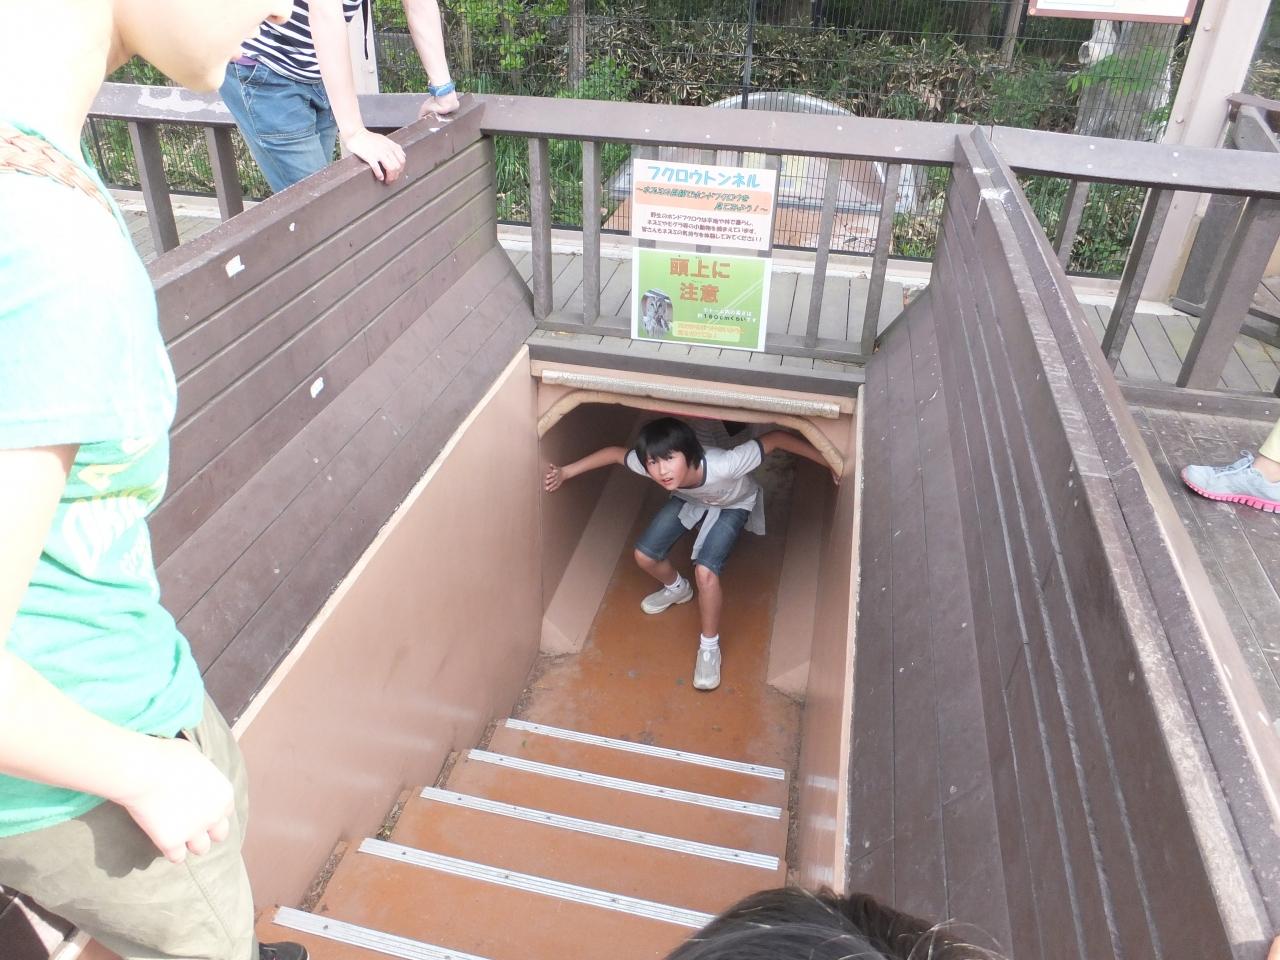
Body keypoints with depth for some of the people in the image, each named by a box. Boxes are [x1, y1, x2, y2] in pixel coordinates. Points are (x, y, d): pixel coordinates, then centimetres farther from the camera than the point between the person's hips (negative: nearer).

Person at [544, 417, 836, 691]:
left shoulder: (722, 466, -47)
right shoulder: (650, 466, -35)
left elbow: (776, 438, -39)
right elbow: (615, 452, -16)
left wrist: (831, 463, -38)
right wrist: (565, 472, -17)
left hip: (732, 504, -4)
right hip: (689, 499, 4)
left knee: (705, 570, -22)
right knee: (644, 555, -2)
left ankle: (709, 647, 1)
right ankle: (676, 588, 33)